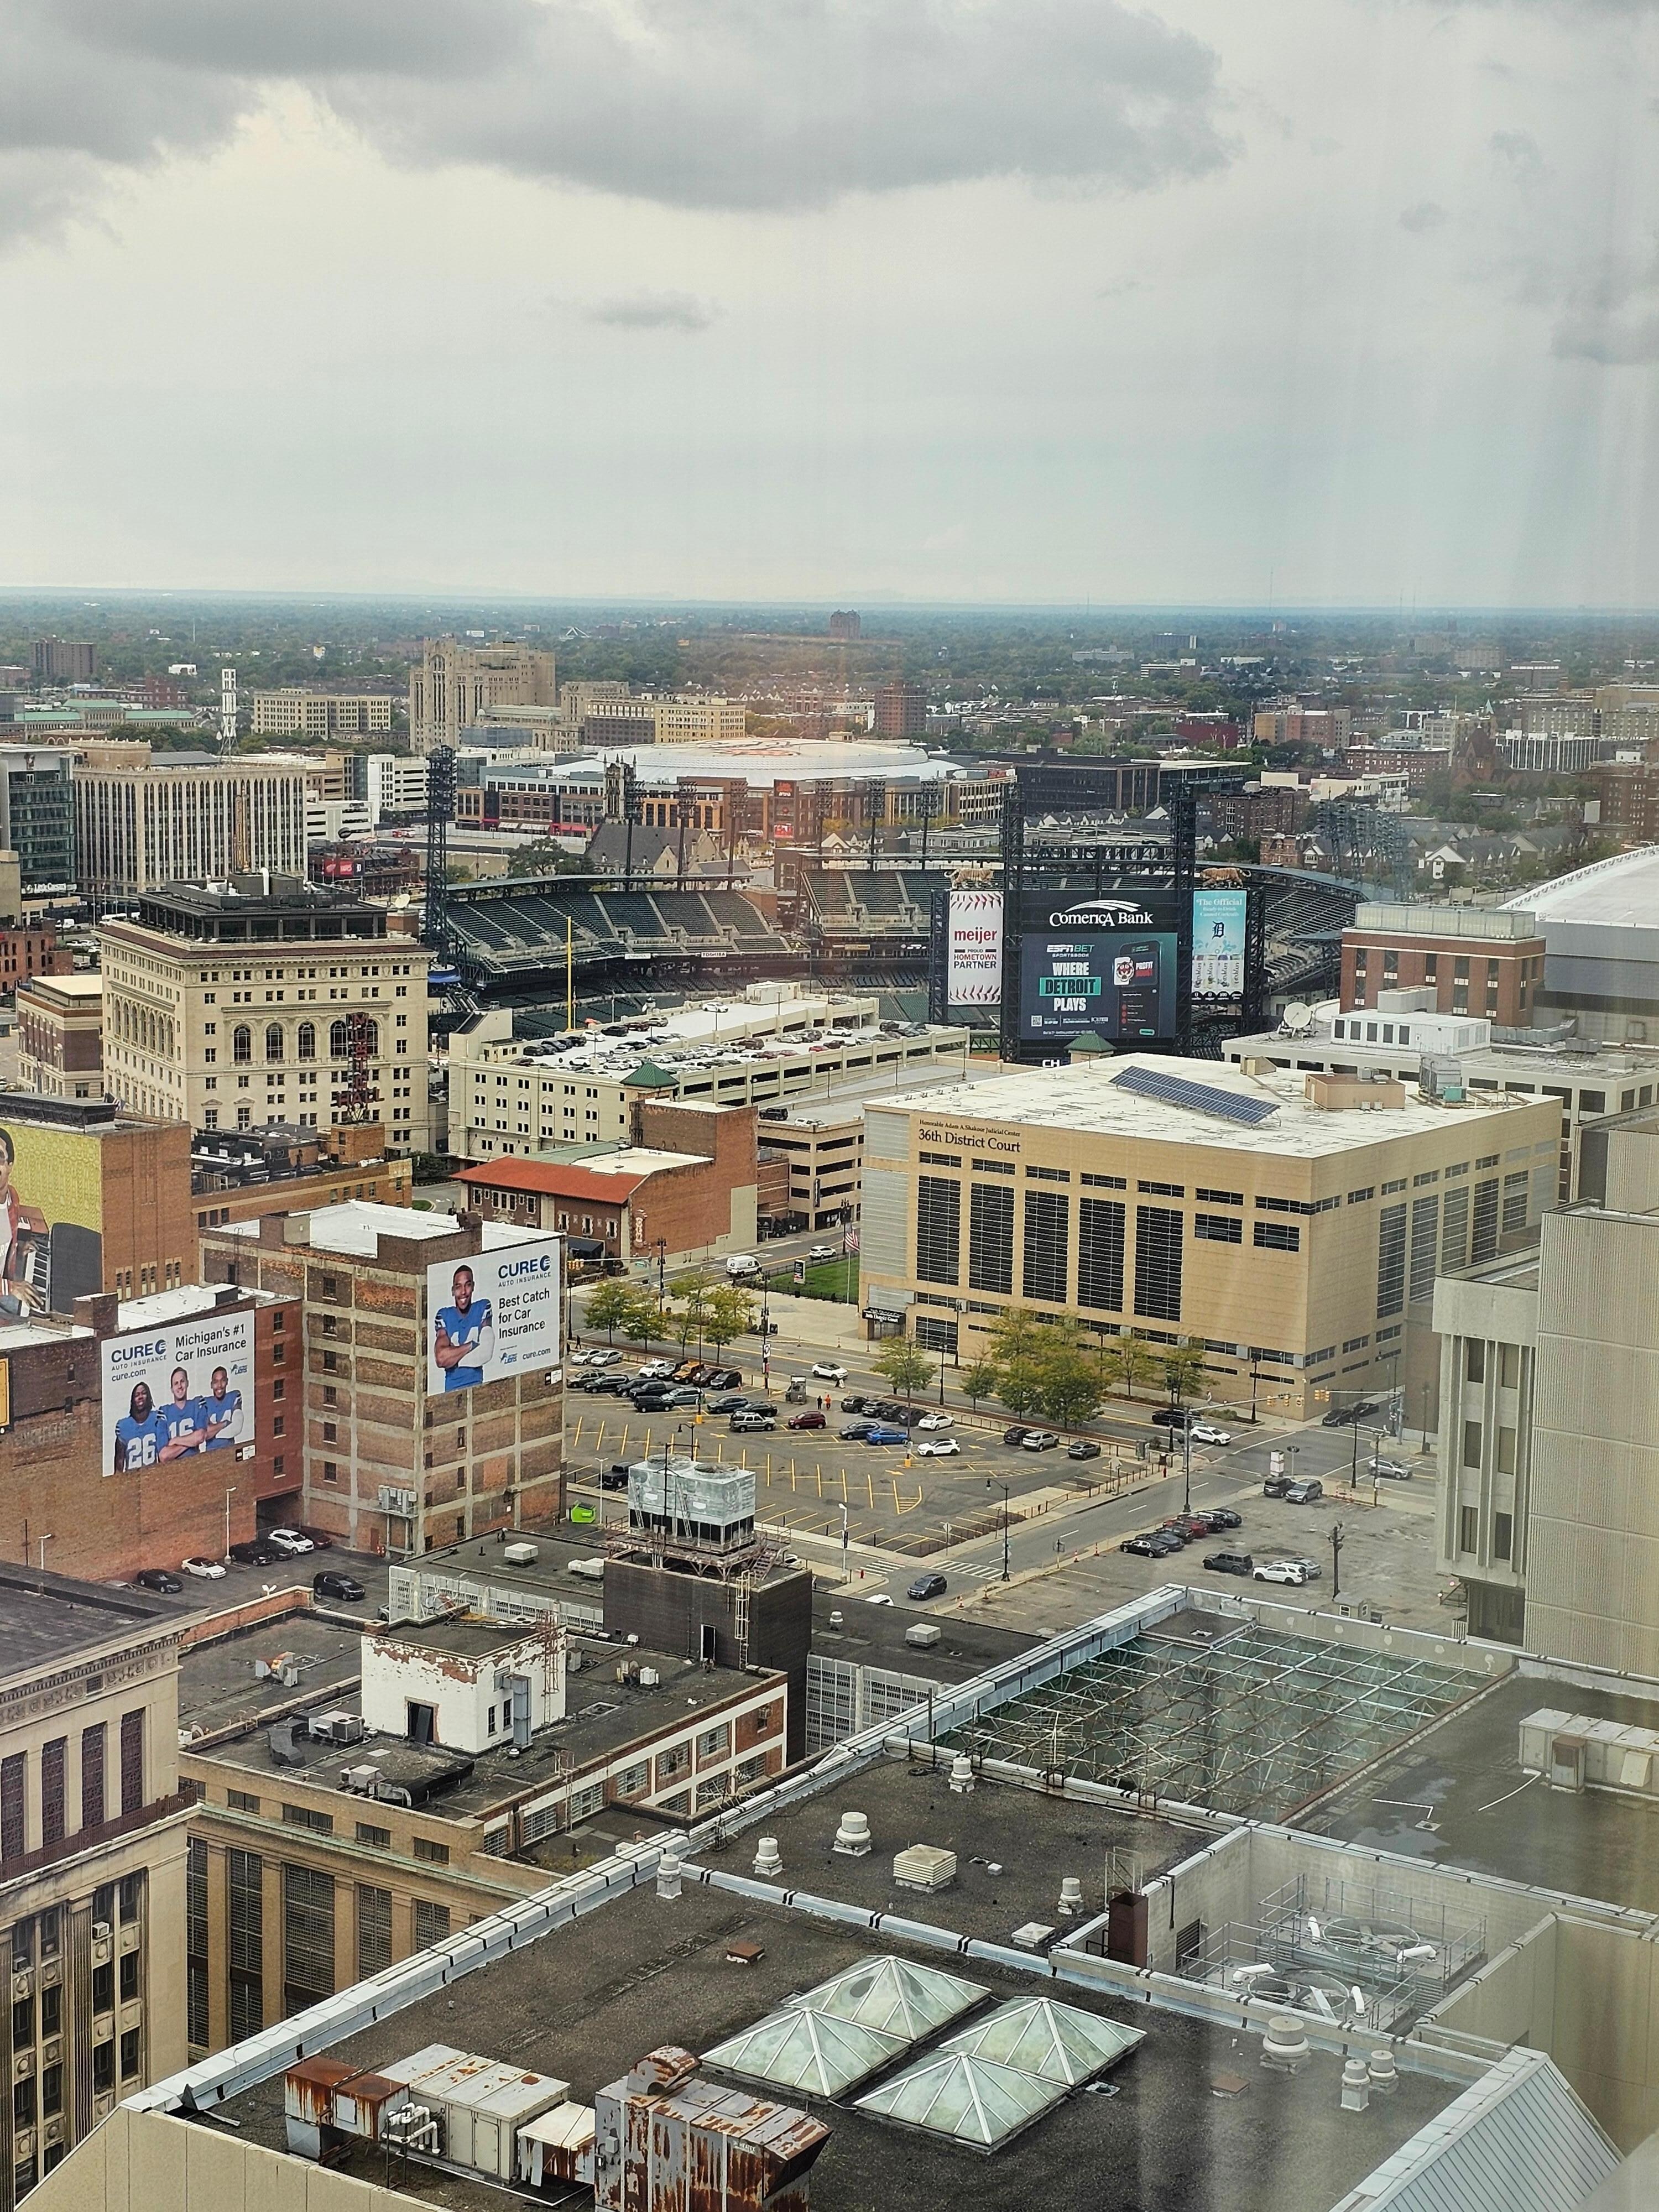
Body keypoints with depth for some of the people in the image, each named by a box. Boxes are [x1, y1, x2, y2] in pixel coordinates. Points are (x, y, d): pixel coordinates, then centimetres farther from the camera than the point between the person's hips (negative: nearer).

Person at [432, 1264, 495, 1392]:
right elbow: (440, 1358, -7)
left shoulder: (483, 1308, 5)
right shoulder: (443, 1316, 6)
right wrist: (471, 1346, -7)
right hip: (451, 1389, 1)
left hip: (477, 1385, -1)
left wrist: (451, 1356, -2)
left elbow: (486, 1352, -5)